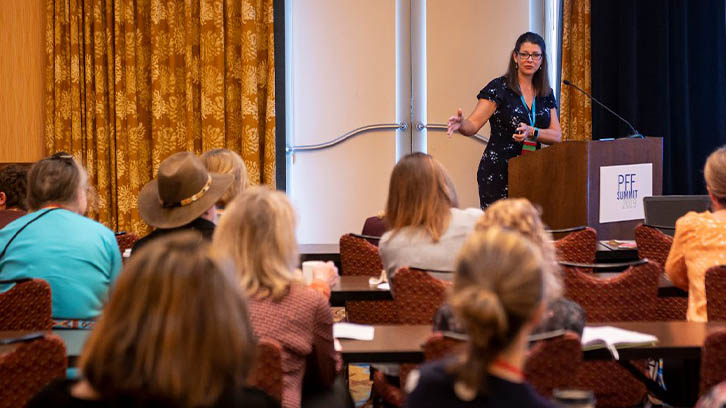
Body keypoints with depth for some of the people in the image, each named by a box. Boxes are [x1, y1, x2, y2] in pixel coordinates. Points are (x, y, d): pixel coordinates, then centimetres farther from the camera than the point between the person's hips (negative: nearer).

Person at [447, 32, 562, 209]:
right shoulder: (499, 88, -3)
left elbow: (557, 135, 6)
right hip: (498, 174, -4)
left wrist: (531, 132, -14)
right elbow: (473, 124, -11)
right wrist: (461, 124, -34)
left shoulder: (546, 93, 11)